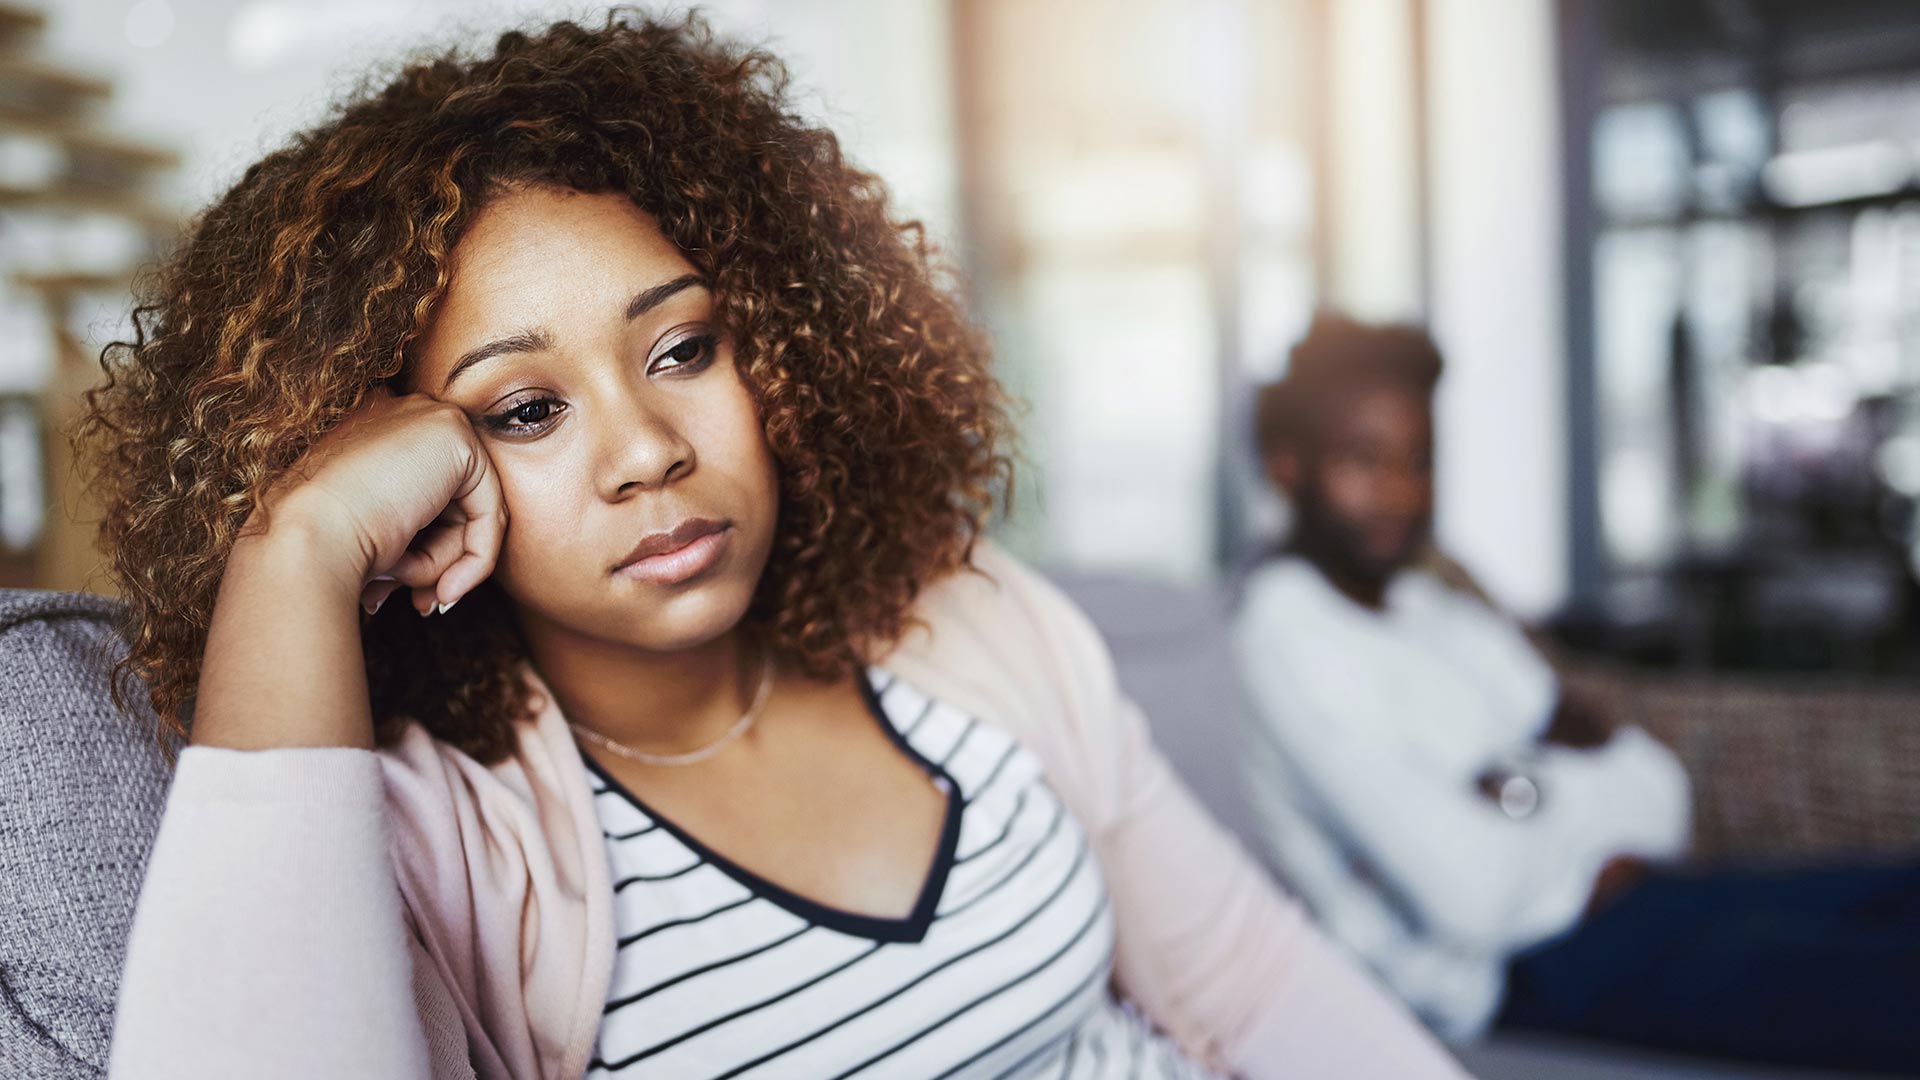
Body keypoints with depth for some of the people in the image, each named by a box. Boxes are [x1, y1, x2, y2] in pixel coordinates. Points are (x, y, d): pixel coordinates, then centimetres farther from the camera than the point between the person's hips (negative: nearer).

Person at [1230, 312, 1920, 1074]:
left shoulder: (1435, 590, 14)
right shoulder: (1286, 625, -13)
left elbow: (1654, 788, 10)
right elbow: (1472, 895, -22)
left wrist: (1519, 786, -11)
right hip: (1518, 966, -9)